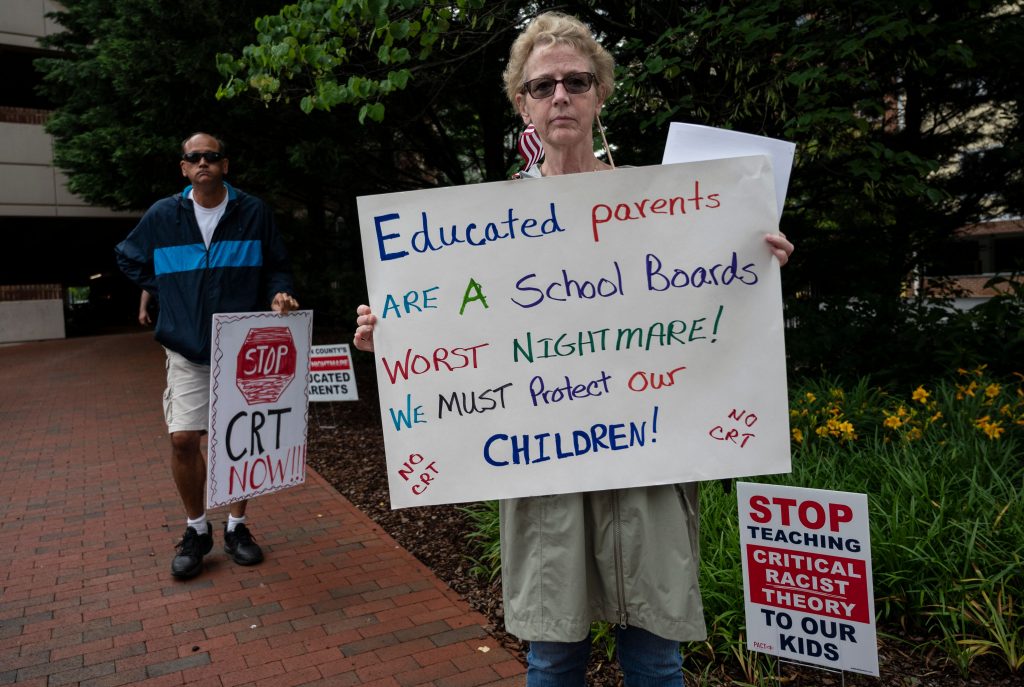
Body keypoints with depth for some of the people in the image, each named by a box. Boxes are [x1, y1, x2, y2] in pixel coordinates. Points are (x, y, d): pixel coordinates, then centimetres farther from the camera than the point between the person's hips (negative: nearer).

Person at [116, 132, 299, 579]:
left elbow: (276, 267, 5)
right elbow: (128, 259, 18)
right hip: (188, 350, 1)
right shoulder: (162, 216, 3)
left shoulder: (254, 212, -1)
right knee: (183, 439, -6)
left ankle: (237, 528, 23)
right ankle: (196, 530, 15)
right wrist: (166, 291, 6)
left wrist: (279, 295, -16)